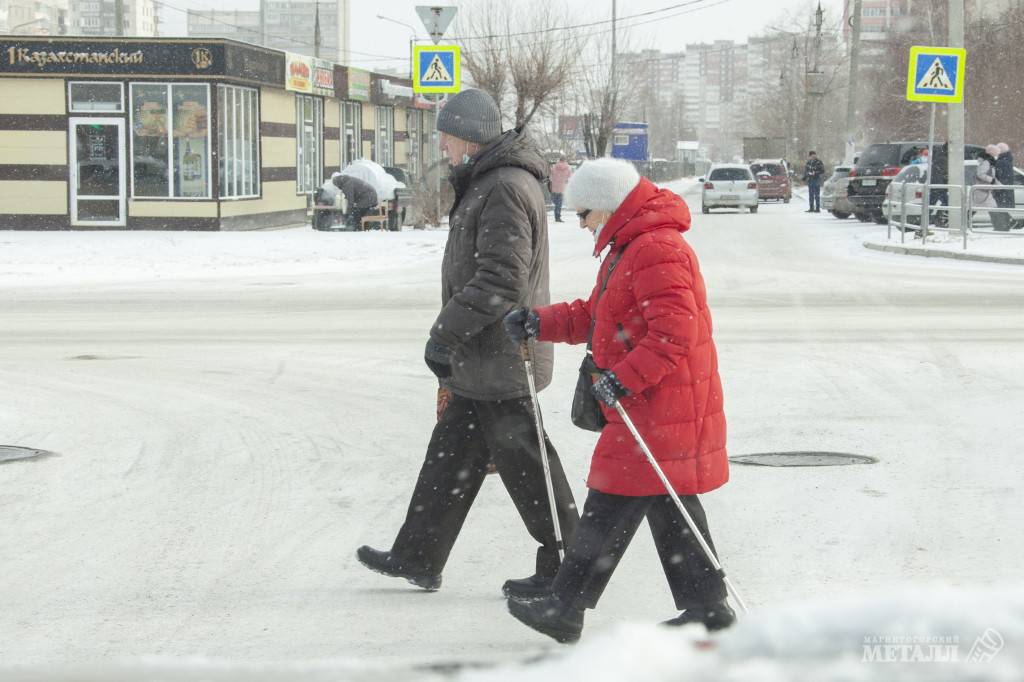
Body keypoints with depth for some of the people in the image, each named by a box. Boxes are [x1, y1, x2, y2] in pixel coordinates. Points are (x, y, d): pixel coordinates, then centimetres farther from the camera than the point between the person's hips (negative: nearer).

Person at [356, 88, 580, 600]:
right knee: (450, 454, 15)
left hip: (499, 362, -11)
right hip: (483, 361, 11)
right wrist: (451, 337, 23)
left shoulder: (506, 190, -19)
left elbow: (499, 282, -26)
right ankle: (417, 558, 24)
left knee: (523, 463, -3)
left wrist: (445, 333, -21)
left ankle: (565, 570, 7)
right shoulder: (487, 183, 16)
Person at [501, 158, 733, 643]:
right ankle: (706, 607, 18)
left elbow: (675, 331, -26)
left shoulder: (656, 251, -19)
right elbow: (594, 315, 23)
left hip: (659, 406, -11)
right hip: (648, 403, 11)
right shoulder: (628, 249, 18)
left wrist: (624, 377, -27)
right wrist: (540, 323, 11)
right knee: (667, 505, 13)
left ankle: (565, 609, 2)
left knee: (612, 505, -5)